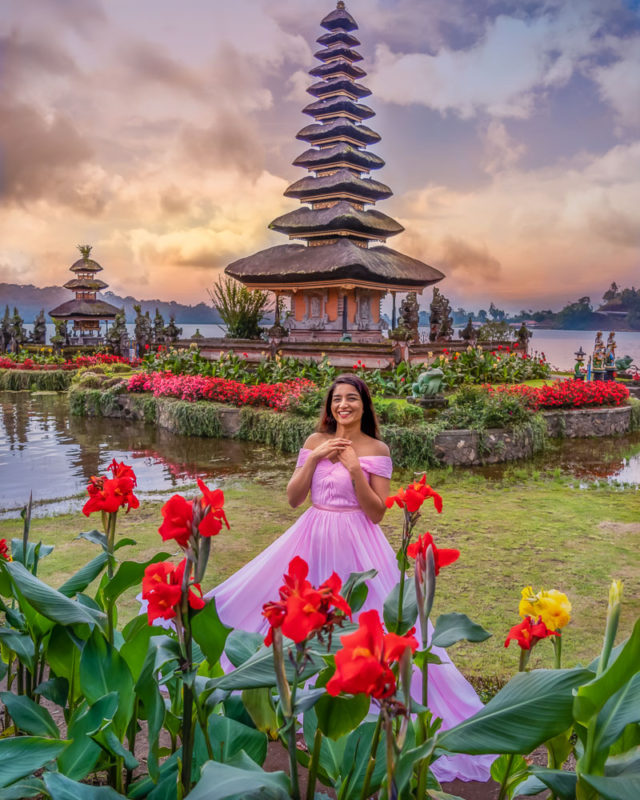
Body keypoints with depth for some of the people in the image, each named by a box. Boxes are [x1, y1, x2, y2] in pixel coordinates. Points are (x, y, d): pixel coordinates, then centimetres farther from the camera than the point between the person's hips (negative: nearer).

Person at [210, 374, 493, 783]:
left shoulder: (377, 450, -3)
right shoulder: (316, 441, 4)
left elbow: (377, 512, -7)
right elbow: (293, 498, 2)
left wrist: (355, 468, -17)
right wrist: (314, 458, -10)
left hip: (357, 546, -3)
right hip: (313, 541, 3)